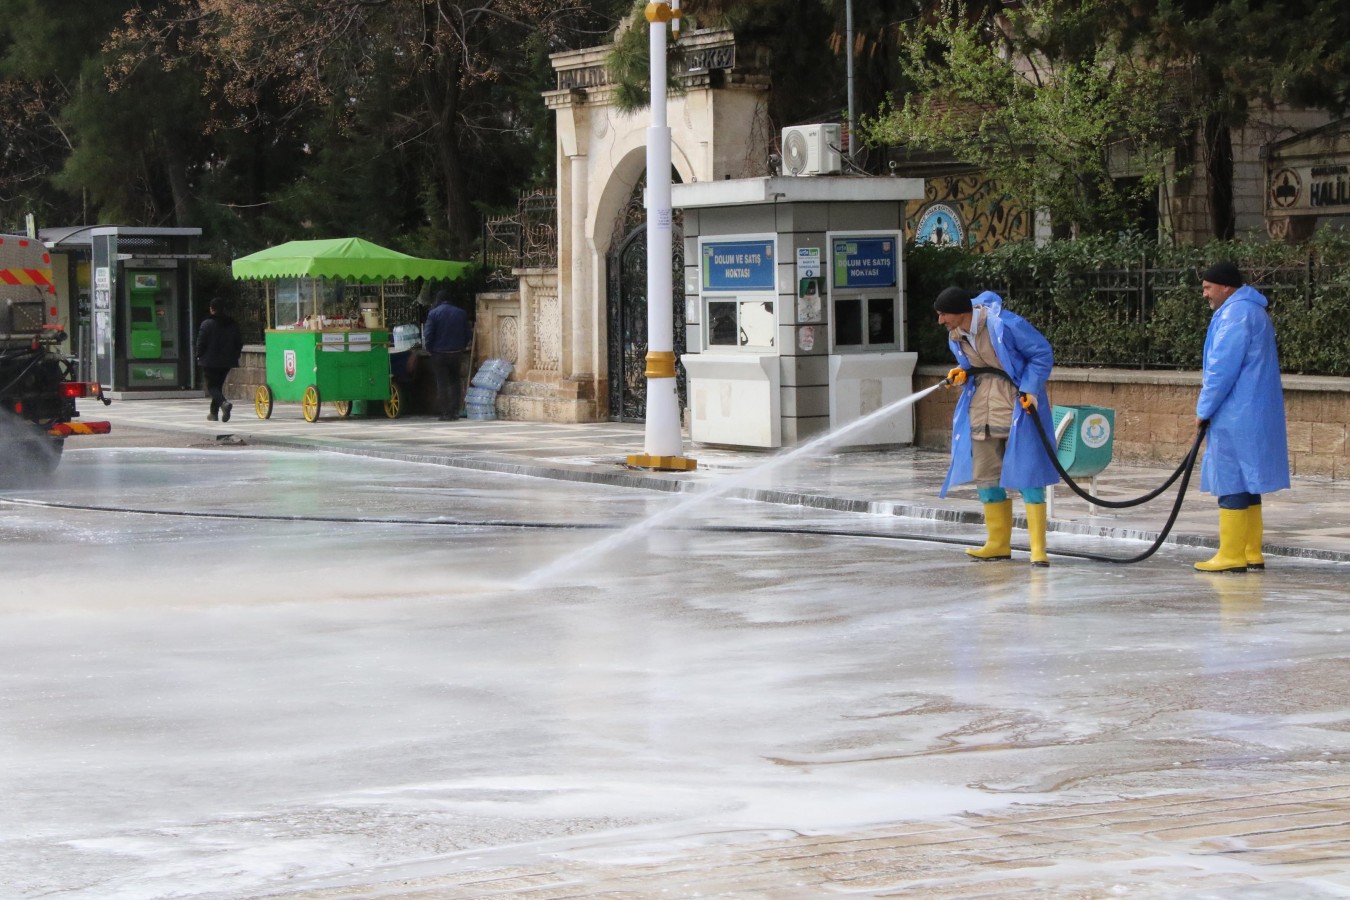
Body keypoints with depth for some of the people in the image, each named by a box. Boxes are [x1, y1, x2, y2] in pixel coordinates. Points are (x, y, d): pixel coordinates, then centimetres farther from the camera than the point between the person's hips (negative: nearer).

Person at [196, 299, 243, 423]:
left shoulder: (207, 323, -11)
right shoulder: (233, 324, 5)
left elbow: (201, 342, -12)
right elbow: (239, 343, 8)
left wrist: (199, 355, 3)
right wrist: (234, 356, 17)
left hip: (210, 361, -5)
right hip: (227, 362, 5)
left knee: (212, 386, -2)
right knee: (218, 385, 16)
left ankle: (224, 403, -29)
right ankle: (214, 413, 17)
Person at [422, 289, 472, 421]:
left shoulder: (433, 314, -8)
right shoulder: (461, 313, 3)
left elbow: (428, 335, -12)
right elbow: (468, 333, 6)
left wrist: (430, 350, 1)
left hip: (439, 354, -3)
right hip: (457, 354, 3)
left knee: (442, 384, 2)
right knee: (455, 381, 16)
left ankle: (445, 413, 0)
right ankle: (455, 411, 10)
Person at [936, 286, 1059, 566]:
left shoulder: (1004, 325, -18)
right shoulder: (955, 337, 5)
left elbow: (1042, 353, -10)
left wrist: (1030, 389, -16)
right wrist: (962, 374, -1)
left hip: (1017, 404, -8)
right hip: (981, 407, 8)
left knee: (1026, 474, -8)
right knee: (985, 476, 8)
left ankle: (1038, 549, -6)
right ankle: (999, 544, 20)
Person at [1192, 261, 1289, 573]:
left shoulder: (1235, 314, -15)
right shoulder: (1255, 312, 18)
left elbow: (1223, 369, -19)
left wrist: (1204, 409, -10)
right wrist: (1209, 406, 20)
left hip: (1236, 417, -10)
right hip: (1255, 415, 10)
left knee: (1231, 483, -7)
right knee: (1247, 483, 12)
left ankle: (1232, 556, -6)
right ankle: (1251, 553, 14)